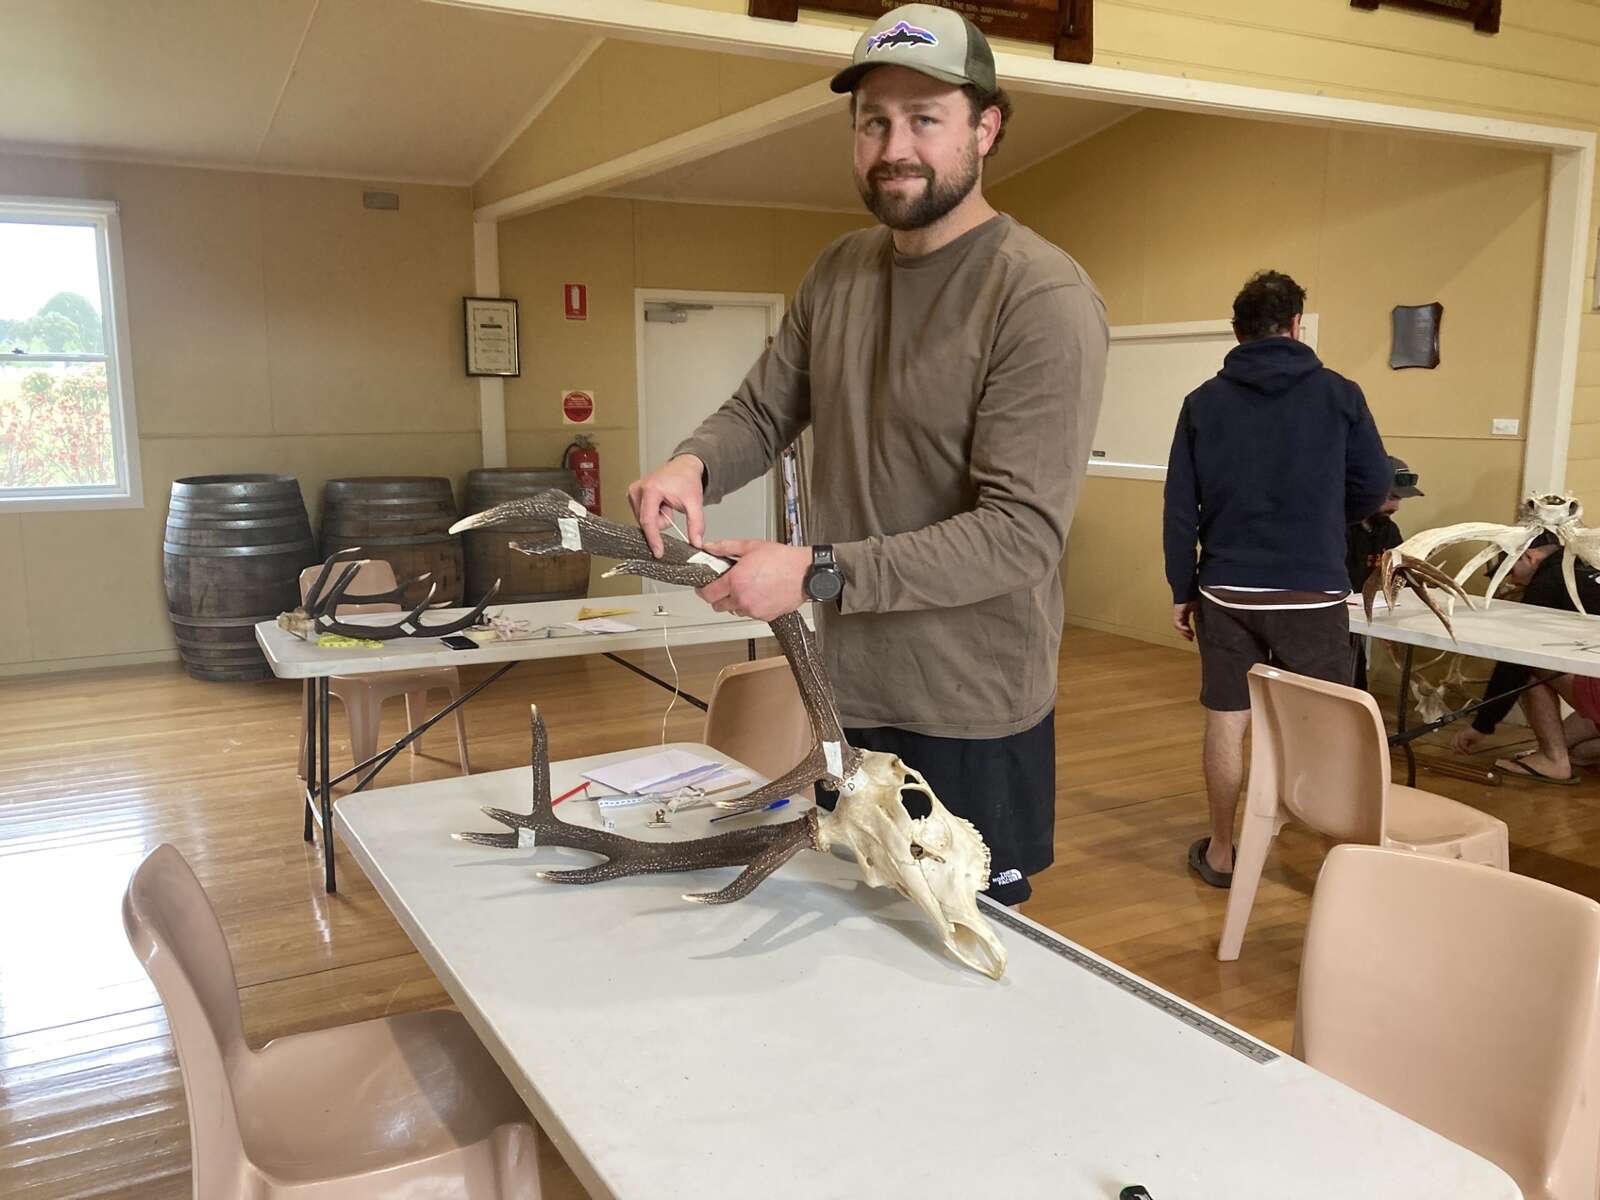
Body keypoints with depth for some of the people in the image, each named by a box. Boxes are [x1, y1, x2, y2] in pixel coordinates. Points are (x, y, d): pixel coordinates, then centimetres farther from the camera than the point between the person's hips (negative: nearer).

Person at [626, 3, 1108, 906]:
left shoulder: (1046, 299, -17)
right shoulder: (837, 273, 5)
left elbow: (1022, 532, -23)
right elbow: (763, 410, 11)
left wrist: (817, 575, -29)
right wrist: (694, 463, -13)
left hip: (973, 717, -6)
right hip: (848, 694, 6)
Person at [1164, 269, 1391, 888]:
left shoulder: (1204, 402, 2)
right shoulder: (1338, 394, -3)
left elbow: (1180, 508, 1)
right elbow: (1374, 487, 0)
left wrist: (1183, 590, 8)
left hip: (1227, 590, 2)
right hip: (1312, 592, -2)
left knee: (1227, 721, 9)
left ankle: (1220, 853, 19)